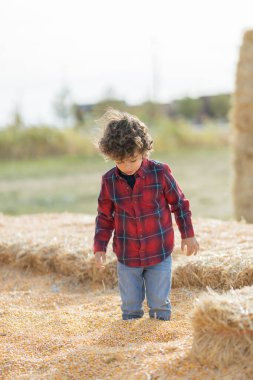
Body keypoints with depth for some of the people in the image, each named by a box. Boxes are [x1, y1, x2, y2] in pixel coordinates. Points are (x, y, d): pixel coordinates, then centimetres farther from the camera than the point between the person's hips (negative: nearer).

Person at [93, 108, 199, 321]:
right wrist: (100, 248, -1)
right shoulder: (109, 181, -6)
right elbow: (104, 217, 6)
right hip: (127, 256, 2)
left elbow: (179, 203, 0)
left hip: (159, 254, -1)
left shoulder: (160, 172, -12)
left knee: (159, 303, 7)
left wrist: (188, 235, 3)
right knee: (130, 305, 11)